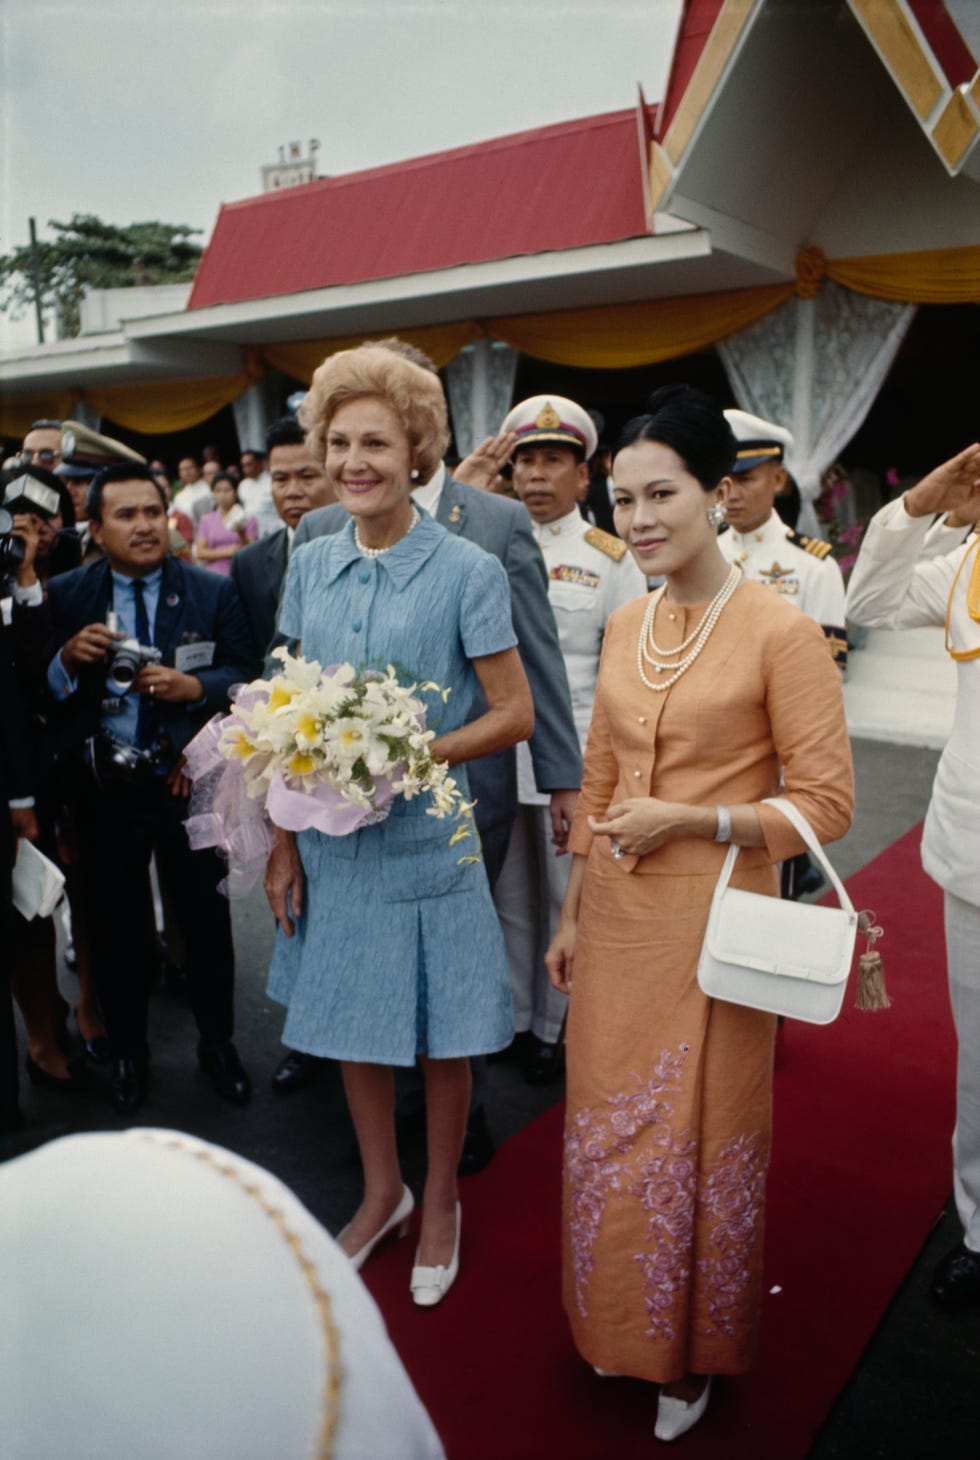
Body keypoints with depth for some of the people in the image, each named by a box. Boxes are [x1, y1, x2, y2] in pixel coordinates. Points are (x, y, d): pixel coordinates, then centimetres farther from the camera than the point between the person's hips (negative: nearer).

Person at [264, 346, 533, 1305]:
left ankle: (440, 1202, 37)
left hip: (425, 839, -4)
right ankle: (382, 1190, 42)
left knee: (438, 1035, 11)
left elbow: (514, 715, -9)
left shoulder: (467, 571, -10)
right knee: (349, 1023, 18)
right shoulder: (309, 568, 3)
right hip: (331, 841, 4)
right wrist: (284, 844, 5)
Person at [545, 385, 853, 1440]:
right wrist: (572, 915, 13)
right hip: (616, 918, 6)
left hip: (712, 920, -5)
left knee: (699, 1138, 12)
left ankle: (695, 1352, 40)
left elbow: (824, 803, -12)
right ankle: (618, 1329, 45)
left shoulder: (780, 632, -14)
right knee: (606, 1128, 18)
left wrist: (687, 817, -18)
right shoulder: (624, 623, 5)